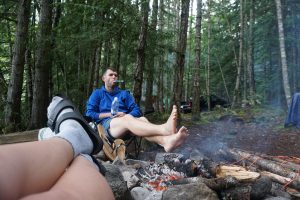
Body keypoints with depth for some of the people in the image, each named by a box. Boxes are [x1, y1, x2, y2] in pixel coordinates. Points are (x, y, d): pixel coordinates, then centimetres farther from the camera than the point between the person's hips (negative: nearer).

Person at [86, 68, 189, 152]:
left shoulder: (124, 93, 26)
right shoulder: (97, 94, 19)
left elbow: (137, 111, 13)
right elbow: (89, 114, 5)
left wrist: (125, 116, -9)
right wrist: (111, 114, -6)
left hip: (125, 123, 3)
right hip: (107, 124, -3)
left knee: (142, 119, -33)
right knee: (128, 118, -38)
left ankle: (165, 141, -66)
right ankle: (164, 129, -66)